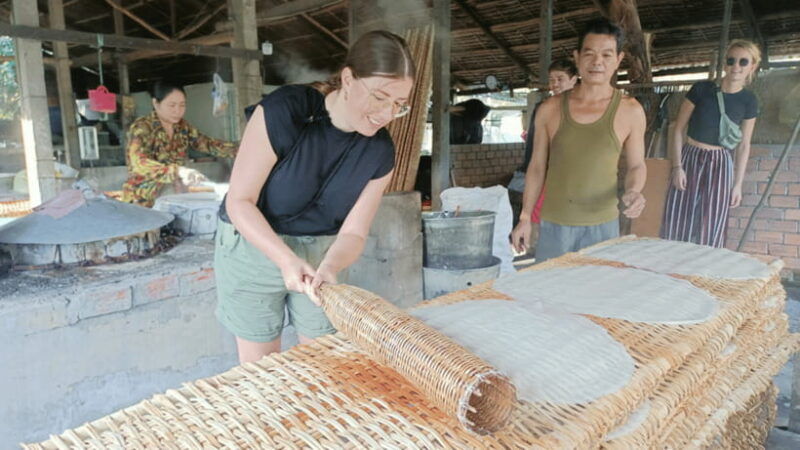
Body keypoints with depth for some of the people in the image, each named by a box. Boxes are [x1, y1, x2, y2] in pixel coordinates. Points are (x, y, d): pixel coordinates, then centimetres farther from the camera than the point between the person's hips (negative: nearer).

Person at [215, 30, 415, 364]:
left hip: (323, 253, 3)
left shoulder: (379, 151, -11)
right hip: (254, 245, -3)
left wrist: (329, 268, -31)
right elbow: (239, 201, -20)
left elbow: (353, 232, -9)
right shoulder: (283, 111, -24)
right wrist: (287, 259, -33)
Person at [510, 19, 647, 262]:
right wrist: (525, 218, 5)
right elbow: (537, 166, 7)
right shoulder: (550, 109, 0)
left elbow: (636, 165, 9)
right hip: (554, 224, 1)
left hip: (603, 225, 0)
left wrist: (634, 191, -13)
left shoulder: (630, 111, -2)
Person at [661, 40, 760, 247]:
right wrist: (677, 167, -10)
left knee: (711, 231, 3)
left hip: (720, 166, 1)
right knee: (676, 226, -2)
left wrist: (738, 183, 3)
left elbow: (744, 146, 6)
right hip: (689, 160, -1)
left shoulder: (749, 101, 1)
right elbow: (678, 130, -3)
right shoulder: (701, 89, -6)